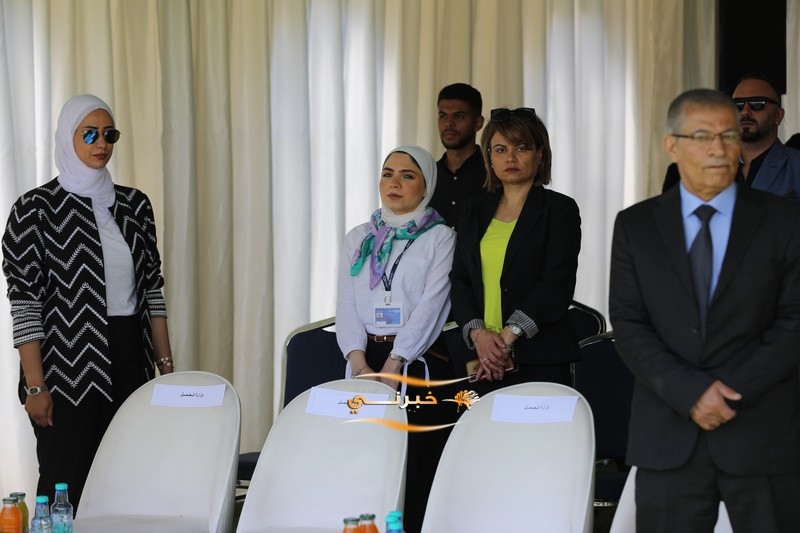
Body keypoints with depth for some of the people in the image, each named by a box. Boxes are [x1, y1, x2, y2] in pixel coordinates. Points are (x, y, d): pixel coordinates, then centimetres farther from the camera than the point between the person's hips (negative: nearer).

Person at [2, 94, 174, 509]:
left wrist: (165, 361, 9)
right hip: (68, 364, -4)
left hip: (129, 360, 5)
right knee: (67, 486, -2)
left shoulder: (134, 204, 9)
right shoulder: (37, 209, -6)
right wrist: (35, 386, -13)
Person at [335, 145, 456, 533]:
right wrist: (360, 365, -10)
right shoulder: (358, 239, 15)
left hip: (420, 363, -4)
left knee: (416, 468, -6)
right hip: (365, 360, 4)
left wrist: (391, 369, -18)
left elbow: (431, 305, -10)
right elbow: (346, 306, 6)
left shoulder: (440, 237, 1)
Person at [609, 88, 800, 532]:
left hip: (764, 433, -1)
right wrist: (689, 392, -14)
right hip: (669, 438, 1)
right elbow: (628, 325, -1)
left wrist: (733, 392, -13)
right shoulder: (636, 225, 5)